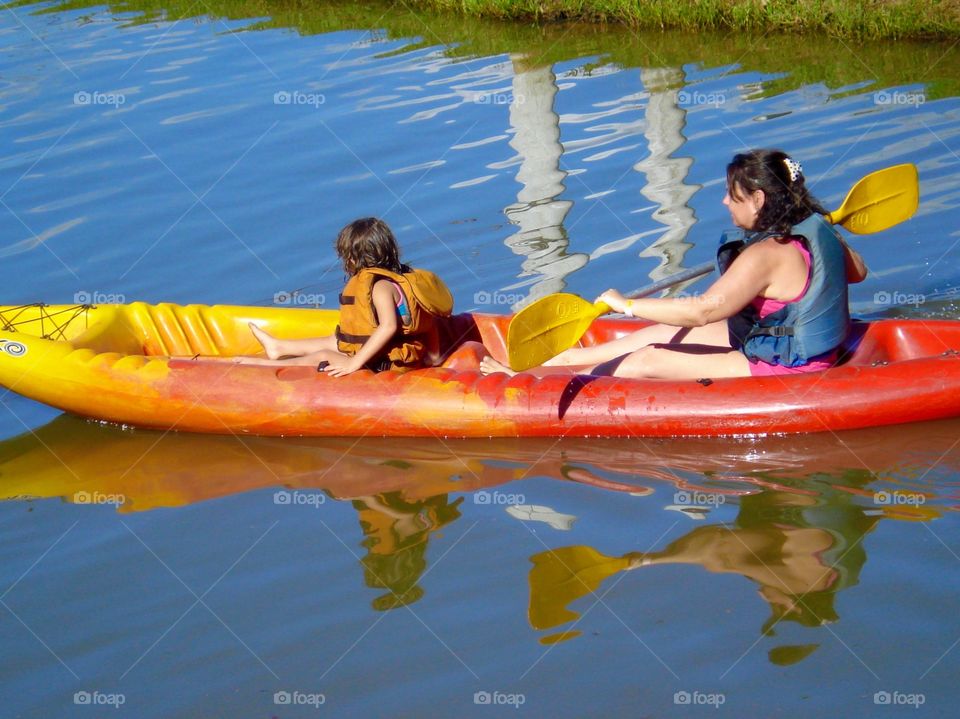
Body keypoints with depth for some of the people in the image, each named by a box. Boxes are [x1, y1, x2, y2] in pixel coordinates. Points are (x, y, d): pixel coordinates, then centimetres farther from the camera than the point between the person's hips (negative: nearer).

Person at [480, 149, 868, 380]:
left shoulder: (765, 255, -27)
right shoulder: (815, 228, 1)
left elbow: (701, 310, -26)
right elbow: (857, 270, 19)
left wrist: (627, 305, -19)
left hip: (779, 365, -10)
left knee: (647, 361, -7)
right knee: (662, 335, 12)